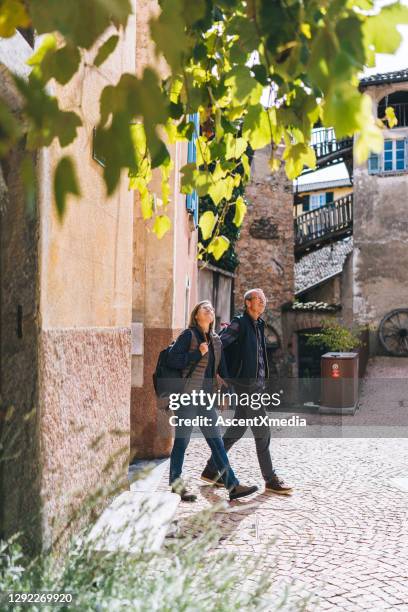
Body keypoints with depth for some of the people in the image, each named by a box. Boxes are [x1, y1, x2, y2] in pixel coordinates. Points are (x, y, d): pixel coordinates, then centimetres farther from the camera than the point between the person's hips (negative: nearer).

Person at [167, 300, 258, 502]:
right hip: (188, 396, -7)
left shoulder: (216, 339, 15)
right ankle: (176, 484, 15)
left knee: (216, 441, 7)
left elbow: (221, 368, 18)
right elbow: (172, 359, -12)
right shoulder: (188, 335, -4)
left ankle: (232, 485, 7)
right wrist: (198, 353, -17)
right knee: (182, 440, 2)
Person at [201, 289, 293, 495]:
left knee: (237, 429, 11)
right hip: (245, 384, -9)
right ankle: (270, 480, 4)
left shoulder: (259, 325, 16)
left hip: (257, 383, 9)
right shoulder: (240, 323, -10)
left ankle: (211, 470, 20)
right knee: (262, 431, -5)